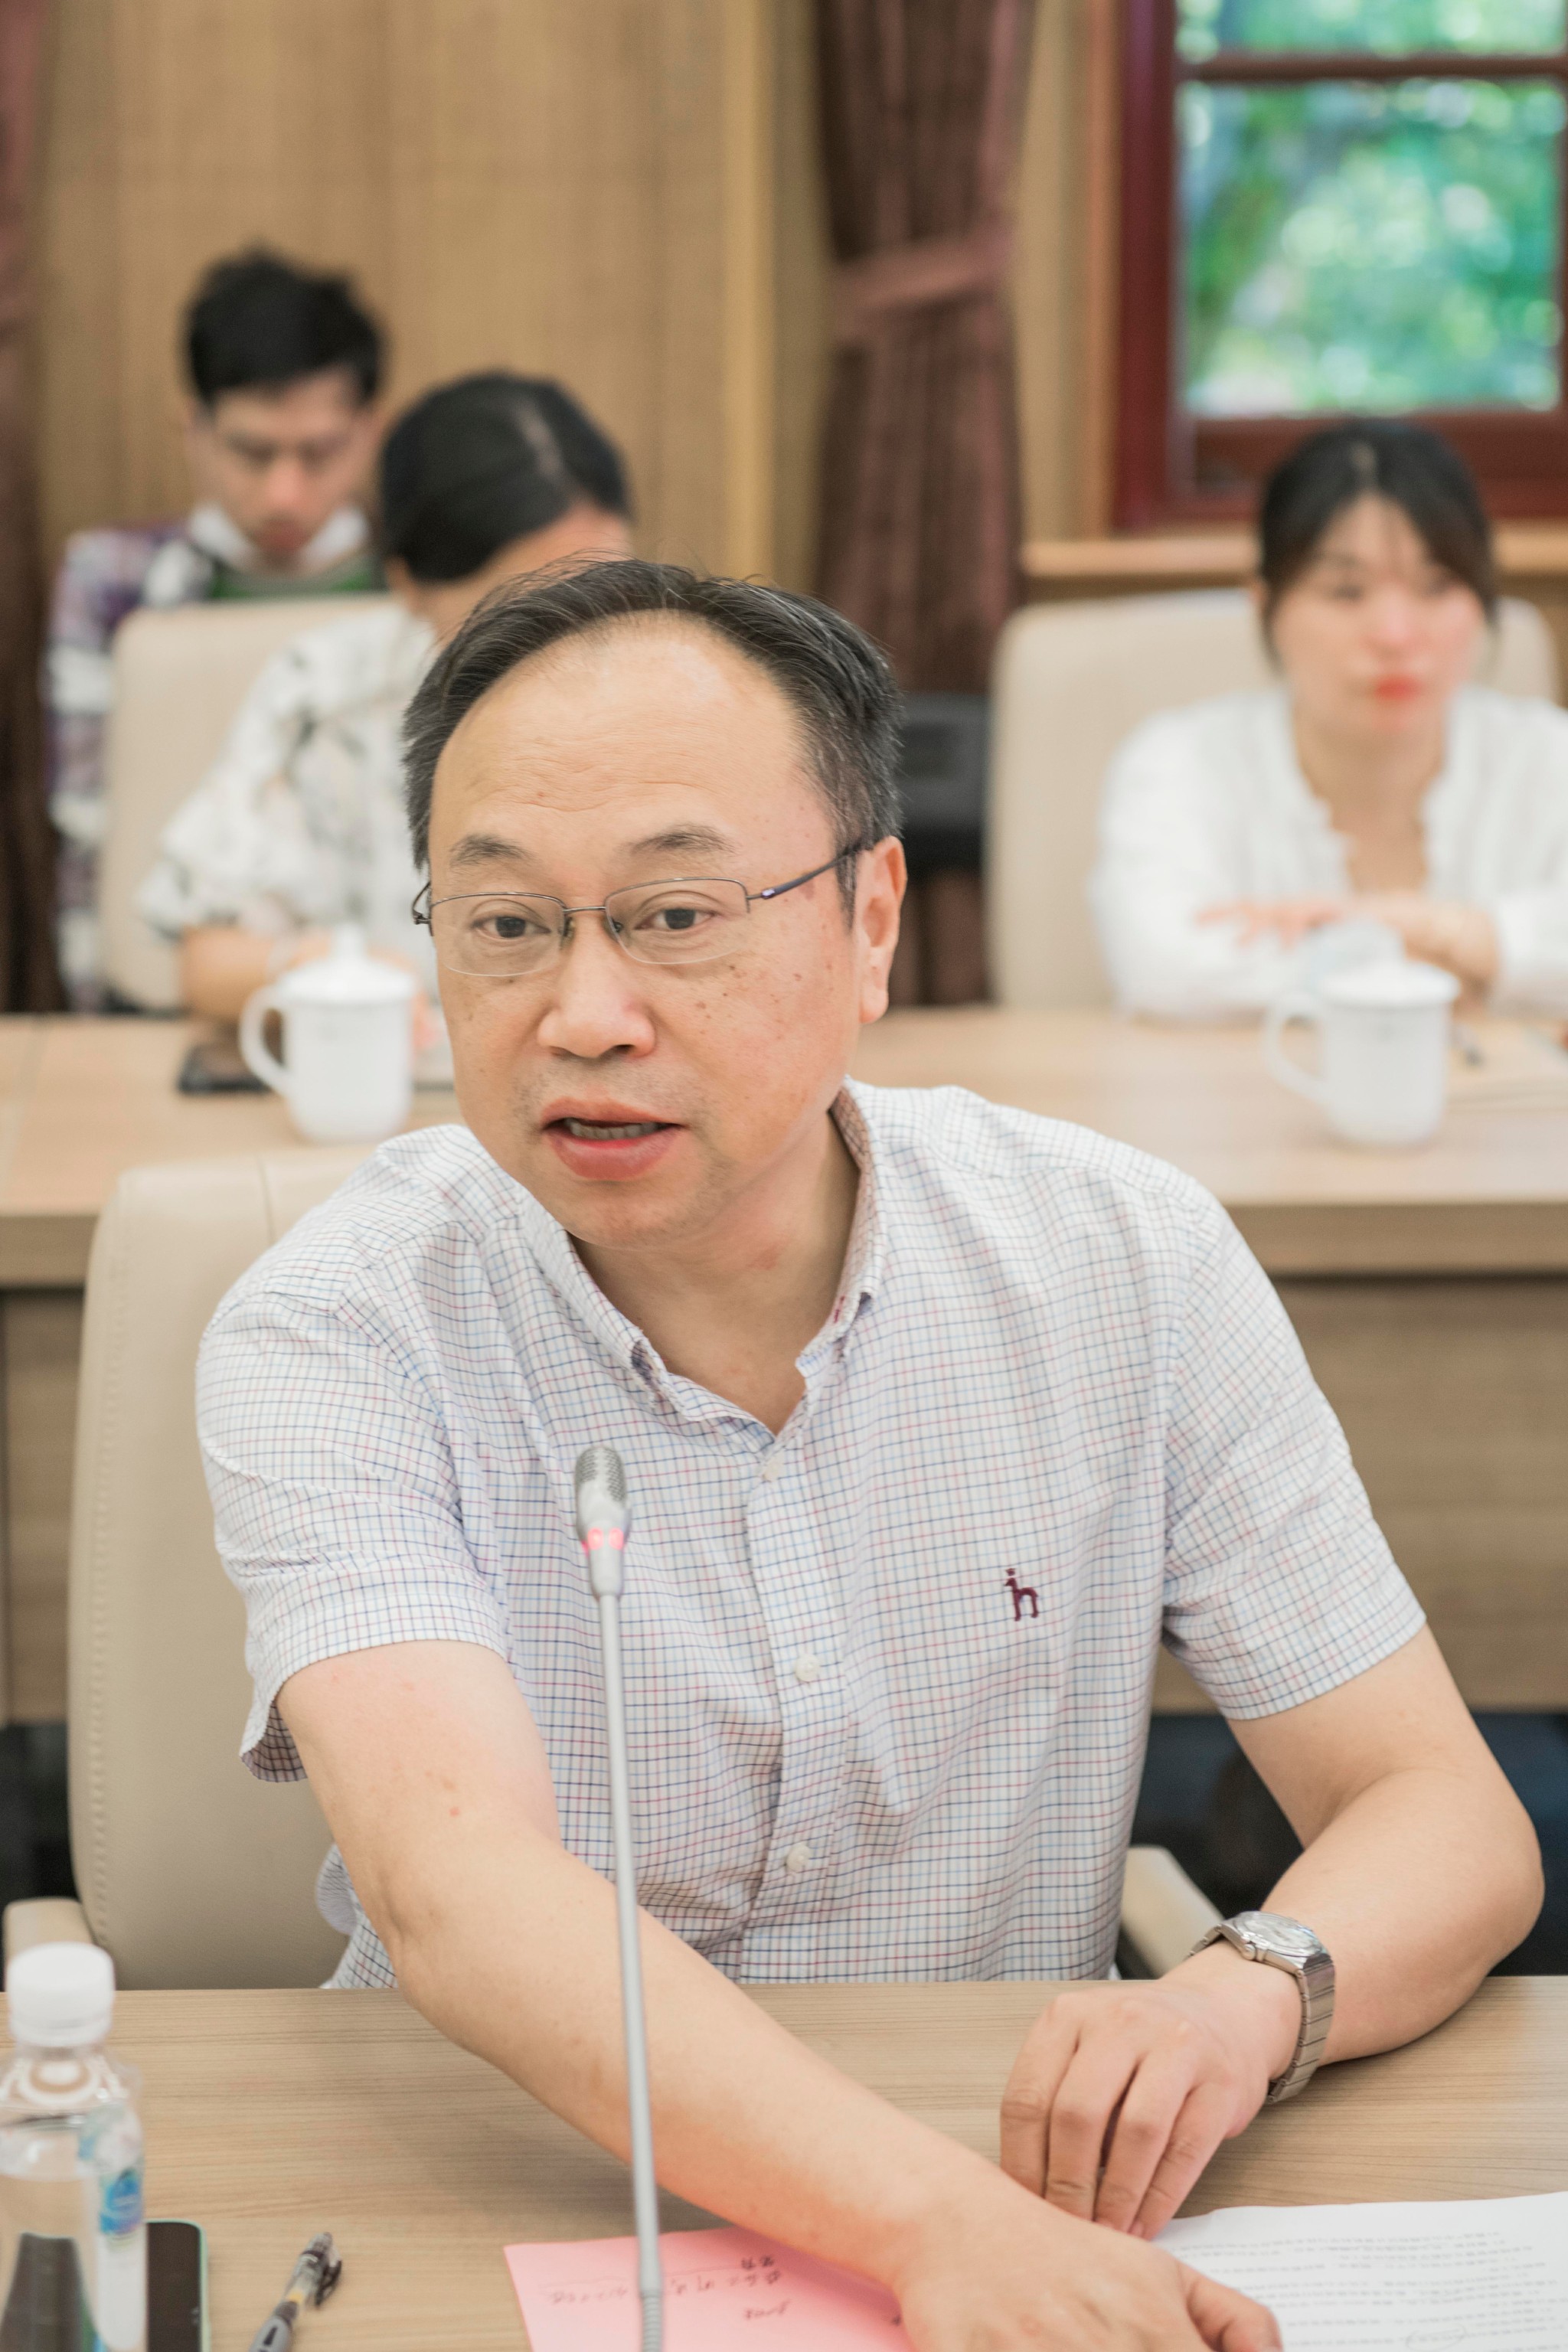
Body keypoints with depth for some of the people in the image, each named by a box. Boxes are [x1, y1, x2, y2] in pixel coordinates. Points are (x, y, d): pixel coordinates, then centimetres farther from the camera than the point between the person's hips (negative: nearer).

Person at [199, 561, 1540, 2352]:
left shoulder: (1127, 1266, -3)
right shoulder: (331, 1336, -10)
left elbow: (1452, 1825, -2)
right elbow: (453, 1885, -26)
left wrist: (1247, 1998, -24)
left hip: (1019, 2202, 1)